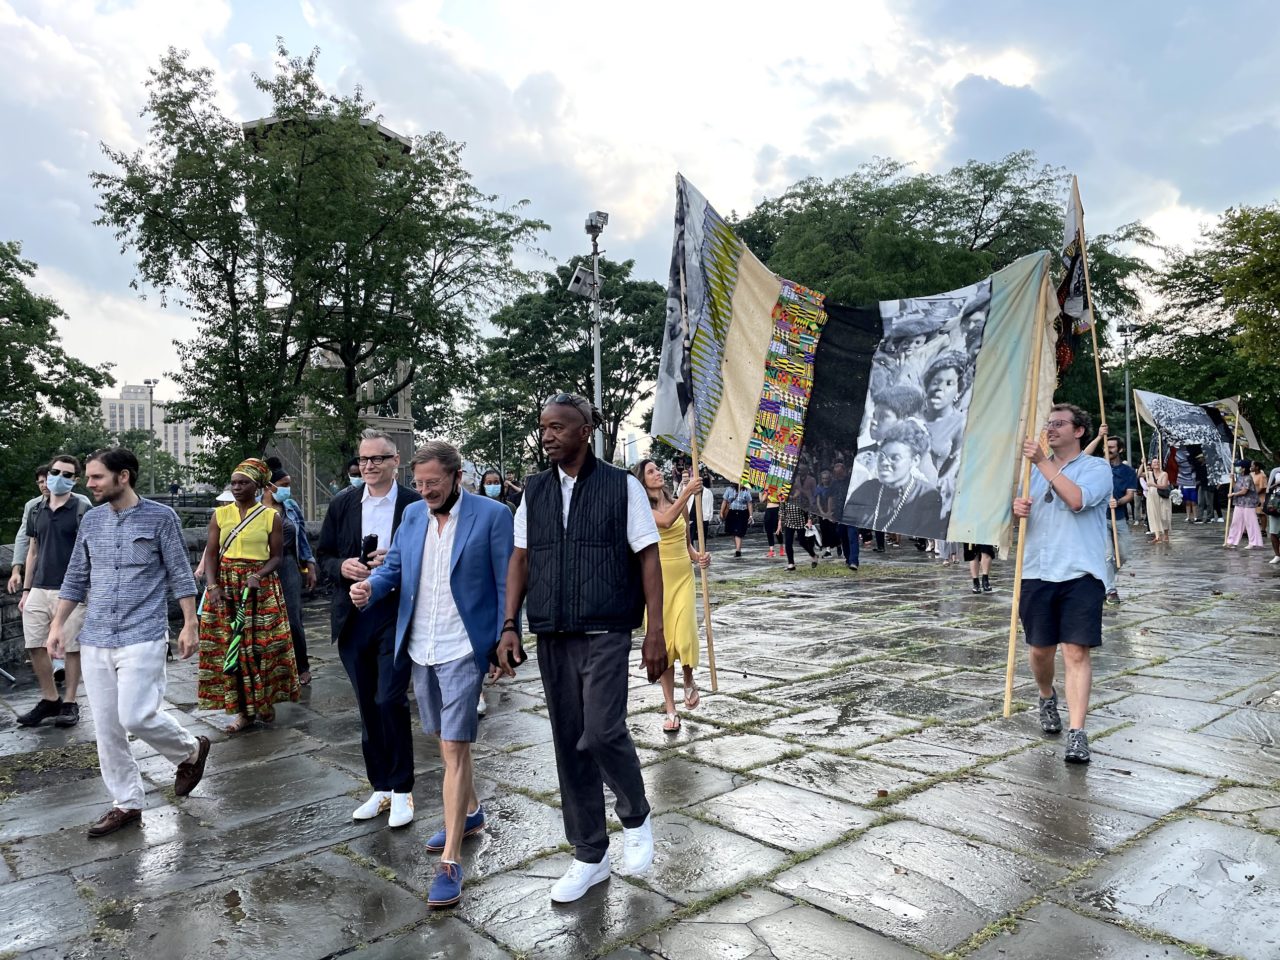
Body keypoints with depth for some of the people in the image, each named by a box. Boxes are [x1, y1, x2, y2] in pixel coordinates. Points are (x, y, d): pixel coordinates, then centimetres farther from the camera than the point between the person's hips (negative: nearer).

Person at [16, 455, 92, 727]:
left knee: (71, 648, 2)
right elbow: (32, 551, 17)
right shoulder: (38, 510, 12)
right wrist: (26, 589, 14)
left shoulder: (82, 510, -5)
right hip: (39, 589, 6)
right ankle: (49, 700, 23)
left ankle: (69, 703, 13)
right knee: (35, 646, 8)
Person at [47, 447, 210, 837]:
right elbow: (76, 578, 16)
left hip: (142, 637, -5)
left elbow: (180, 575, -4)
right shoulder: (91, 520, 8)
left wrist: (189, 625, -7)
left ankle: (191, 751, 17)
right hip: (95, 640, 5)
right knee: (106, 727, 7)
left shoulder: (160, 517, -6)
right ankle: (126, 804, 20)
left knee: (136, 717, -12)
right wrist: (57, 625, 10)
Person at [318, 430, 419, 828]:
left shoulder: (415, 505, -4)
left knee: (390, 701, -9)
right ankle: (381, 789, 25)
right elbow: (323, 554, 13)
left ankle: (401, 791, 9)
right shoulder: (342, 504, 8)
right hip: (353, 617, 4)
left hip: (397, 615, -4)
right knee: (368, 706, 12)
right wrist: (341, 567, -8)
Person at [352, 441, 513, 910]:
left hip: (463, 650, -6)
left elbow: (506, 585, -9)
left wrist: (504, 646, -11)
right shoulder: (412, 514, 7)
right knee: (447, 741, 20)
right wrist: (369, 585, -10)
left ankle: (450, 863, 0)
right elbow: (394, 566, 12)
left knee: (454, 748, -7)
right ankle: (470, 814, 42)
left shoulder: (491, 514, -11)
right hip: (420, 649, 6)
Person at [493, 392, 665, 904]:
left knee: (602, 734, -13)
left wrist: (655, 631, -9)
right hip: (552, 636, 4)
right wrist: (510, 625, 2)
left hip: (605, 634, -4)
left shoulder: (622, 487, -3)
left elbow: (648, 558, -4)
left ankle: (636, 818, 20)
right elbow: (520, 558, 11)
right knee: (569, 744, 9)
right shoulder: (534, 491, 9)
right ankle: (590, 856, 25)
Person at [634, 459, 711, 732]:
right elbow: (666, 521, -25)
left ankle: (689, 681, 23)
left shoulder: (677, 503, 10)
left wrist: (697, 556, -2)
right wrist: (687, 493, -31)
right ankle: (671, 710, 13)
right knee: (663, 643, 2)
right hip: (657, 577, -2)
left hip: (683, 576, 3)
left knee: (685, 638, -11)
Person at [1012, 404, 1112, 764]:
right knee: (1041, 650, 12)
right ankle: (1047, 699, 40)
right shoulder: (1035, 469, 16)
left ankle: (1077, 733, -8)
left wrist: (1043, 462, -19)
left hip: (1080, 574, -5)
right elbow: (1019, 515, 18)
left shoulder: (1096, 468, 0)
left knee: (1076, 652, -10)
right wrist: (1016, 510, -7)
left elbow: (1077, 499, -20)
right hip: (1037, 573, 5)